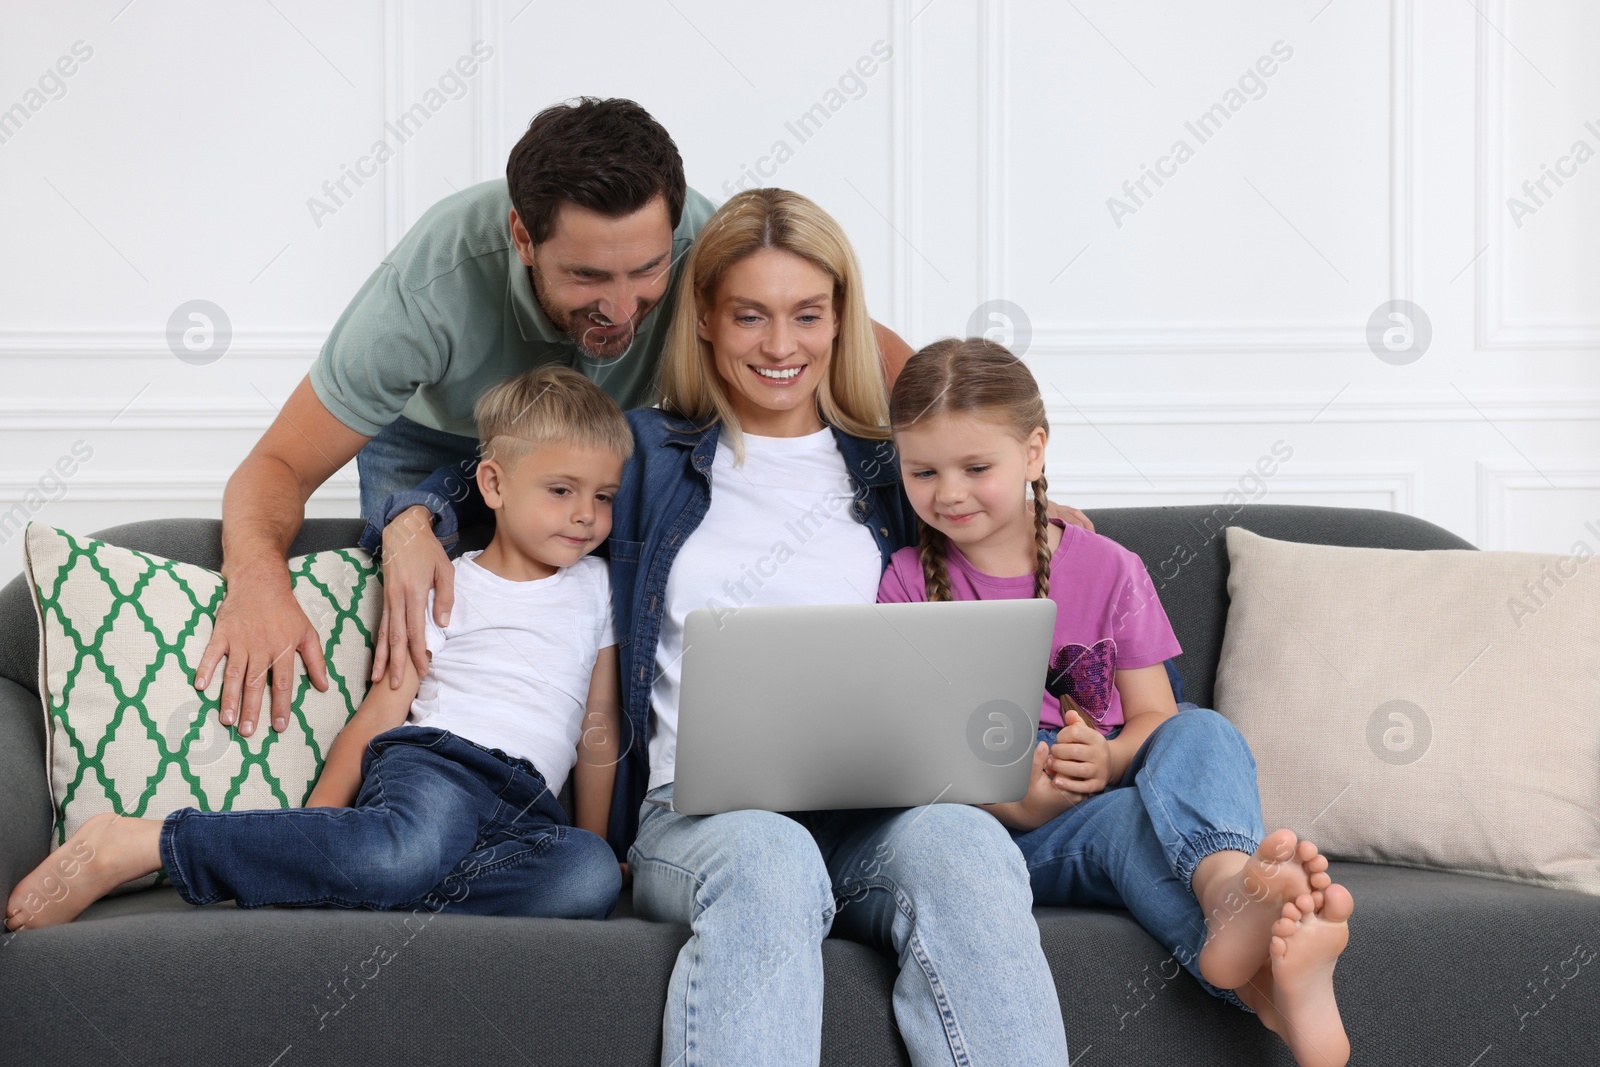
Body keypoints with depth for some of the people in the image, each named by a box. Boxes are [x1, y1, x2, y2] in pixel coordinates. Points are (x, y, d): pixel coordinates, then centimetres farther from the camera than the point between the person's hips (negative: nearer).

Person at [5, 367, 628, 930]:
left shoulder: (596, 586, 21)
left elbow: (599, 722, 23)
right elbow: (382, 710, 4)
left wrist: (594, 838, 20)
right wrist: (316, 822, -6)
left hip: (528, 804, 4)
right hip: (429, 763, -3)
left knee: (592, 877, -36)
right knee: (407, 849, -43)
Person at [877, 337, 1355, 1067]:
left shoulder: (1107, 571, 11)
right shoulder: (910, 584, 8)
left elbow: (1155, 719, 8)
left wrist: (1107, 762, -19)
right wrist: (1015, 801, -21)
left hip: (1102, 797, 2)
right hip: (991, 830, -2)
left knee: (1202, 734, -29)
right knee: (1125, 818, -34)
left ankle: (1232, 889, -65)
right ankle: (1262, 982, -65)